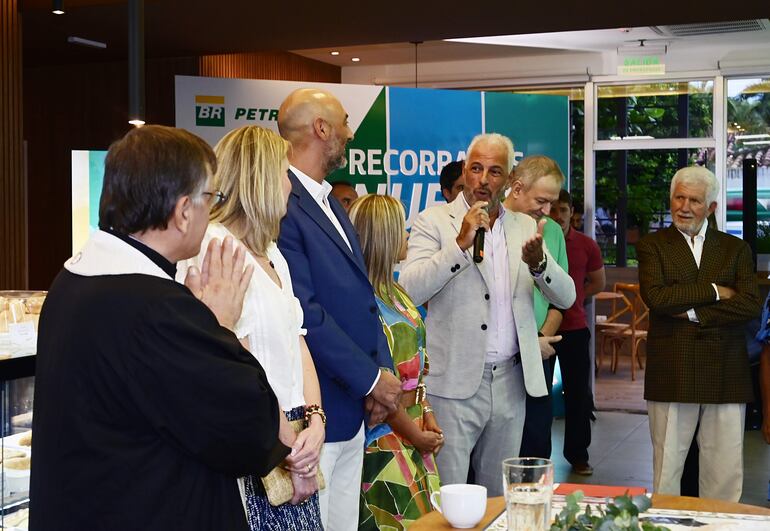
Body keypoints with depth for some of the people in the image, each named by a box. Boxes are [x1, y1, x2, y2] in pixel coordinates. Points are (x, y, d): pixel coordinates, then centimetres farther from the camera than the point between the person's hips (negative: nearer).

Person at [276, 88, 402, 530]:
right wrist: (372, 379, -14)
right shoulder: (282, 204, -16)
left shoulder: (332, 204, 15)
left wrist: (384, 372, 1)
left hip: (354, 411, 9)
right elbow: (305, 314, -21)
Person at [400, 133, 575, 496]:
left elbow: (565, 297, 5)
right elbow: (409, 289, -16)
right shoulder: (435, 221, -2)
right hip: (455, 382, -4)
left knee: (499, 496, 15)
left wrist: (539, 263, -15)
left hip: (510, 381, 5)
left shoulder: (525, 227, 11)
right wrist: (461, 243, -22)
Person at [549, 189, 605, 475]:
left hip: (575, 327, 2)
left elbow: (598, 283, 15)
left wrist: (572, 296, 4)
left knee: (578, 394, 6)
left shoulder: (586, 246, 3)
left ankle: (578, 454, 18)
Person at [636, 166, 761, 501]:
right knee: (666, 469, 3)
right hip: (672, 373, -2)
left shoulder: (735, 249, 12)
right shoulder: (652, 246, 6)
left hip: (725, 373, 2)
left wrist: (691, 311, -9)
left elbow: (751, 305, -3)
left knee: (725, 474, 4)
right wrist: (712, 292, -8)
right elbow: (656, 297, -11)